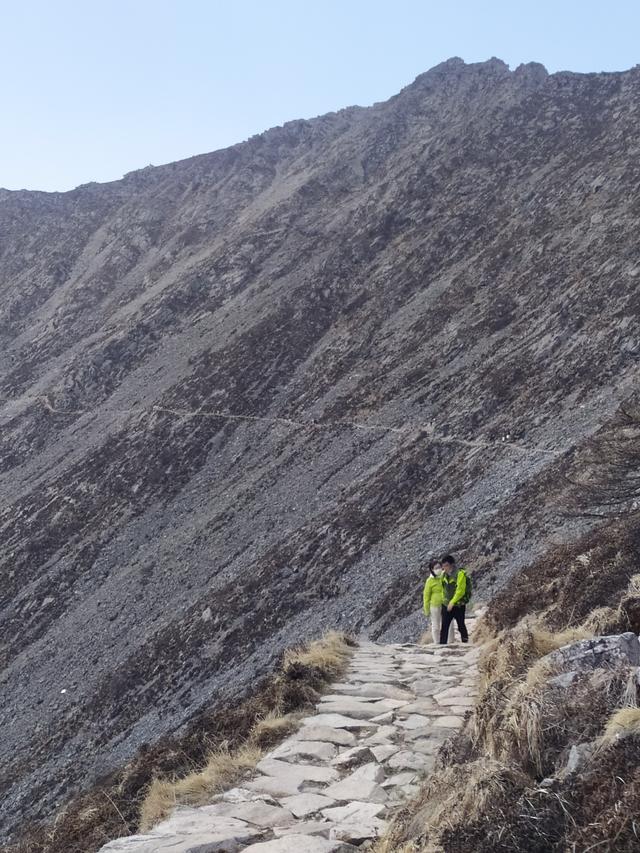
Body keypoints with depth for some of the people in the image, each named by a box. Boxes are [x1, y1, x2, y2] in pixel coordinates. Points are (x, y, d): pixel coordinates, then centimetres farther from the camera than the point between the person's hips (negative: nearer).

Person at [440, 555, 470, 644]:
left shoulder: (460, 574, -15)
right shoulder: (444, 575, 6)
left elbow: (460, 591, -21)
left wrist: (452, 602, -24)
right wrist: (444, 600, 9)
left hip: (458, 605, -5)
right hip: (446, 605, 5)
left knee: (461, 626, 8)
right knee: (444, 626, 0)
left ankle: (465, 642, 22)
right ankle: (442, 644, 1)